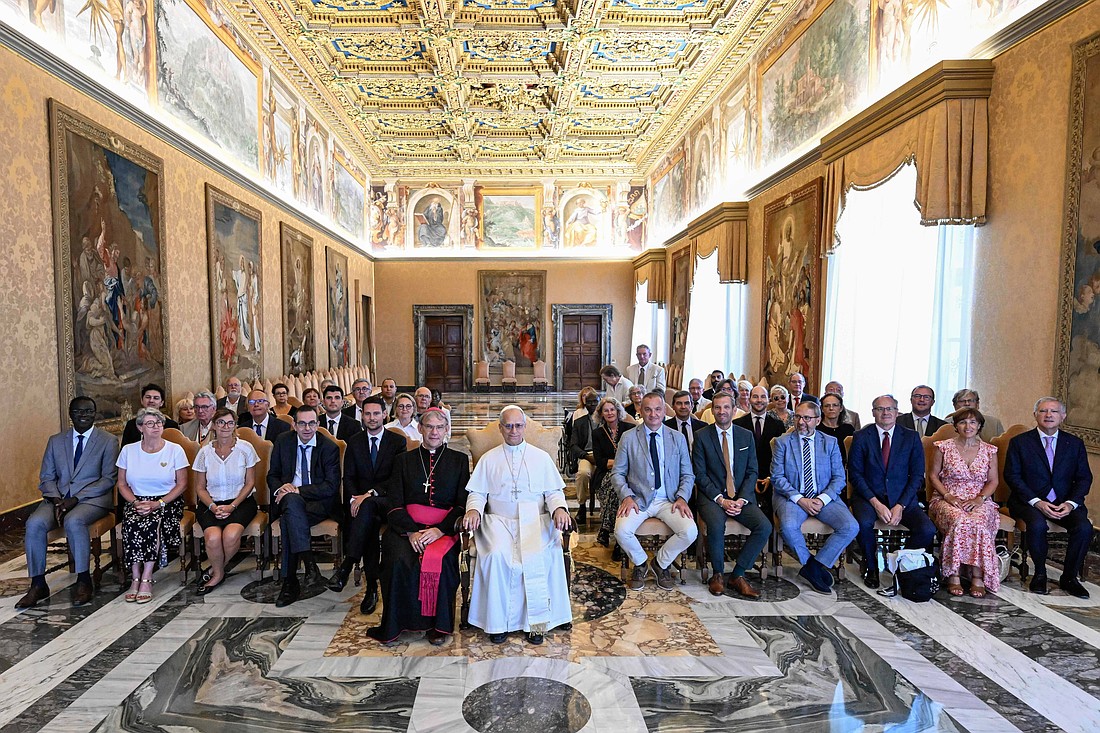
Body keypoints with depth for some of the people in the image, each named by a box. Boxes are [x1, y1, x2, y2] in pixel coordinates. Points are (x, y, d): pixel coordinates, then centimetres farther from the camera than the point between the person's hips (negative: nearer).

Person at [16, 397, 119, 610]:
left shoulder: (108, 441, 1)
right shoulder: (55, 441, 14)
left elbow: (108, 479, -5)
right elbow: (46, 477, 12)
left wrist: (76, 498, -16)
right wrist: (56, 499, -9)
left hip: (92, 499, -4)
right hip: (58, 498, 4)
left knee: (73, 521, -34)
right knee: (34, 523, -25)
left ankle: (84, 581, -21)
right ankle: (38, 585, -14)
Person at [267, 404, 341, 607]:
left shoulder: (329, 447, -5)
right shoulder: (283, 442, 7)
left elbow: (331, 486, -11)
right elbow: (272, 475, 12)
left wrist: (298, 490, -19)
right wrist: (280, 488, -12)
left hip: (320, 504, -3)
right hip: (290, 500, 3)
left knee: (288, 520, -31)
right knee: (292, 501, -34)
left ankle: (290, 582, -21)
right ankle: (309, 563, -35)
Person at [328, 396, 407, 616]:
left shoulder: (398, 441, 4)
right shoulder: (354, 441, 13)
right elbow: (348, 477, 8)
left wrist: (370, 493, -17)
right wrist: (353, 499, -13)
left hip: (387, 499, -2)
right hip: (359, 499, 2)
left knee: (368, 506, -38)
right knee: (370, 523, -33)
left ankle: (347, 565, -40)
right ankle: (371, 587, -31)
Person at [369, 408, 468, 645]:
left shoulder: (459, 460, 13)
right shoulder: (403, 460, 16)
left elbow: (463, 503, 4)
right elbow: (394, 502, 6)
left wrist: (440, 530, -13)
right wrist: (411, 531, -11)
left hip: (444, 527, -1)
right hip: (407, 526, 1)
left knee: (441, 561, -30)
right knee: (399, 560, -29)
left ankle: (439, 625, -10)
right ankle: (393, 625, -10)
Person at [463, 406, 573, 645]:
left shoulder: (541, 457, 15)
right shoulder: (489, 459, 15)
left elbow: (554, 491, 10)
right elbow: (477, 492, 11)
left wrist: (559, 509, -10)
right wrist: (473, 509, -10)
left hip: (535, 521, 0)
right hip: (499, 520, 1)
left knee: (538, 555, -29)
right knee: (497, 555, -29)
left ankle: (536, 620, -14)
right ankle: (497, 620, -14)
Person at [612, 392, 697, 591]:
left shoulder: (678, 438, 7)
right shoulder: (628, 438, 3)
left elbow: (688, 474, 9)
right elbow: (617, 473, 4)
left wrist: (682, 497, -9)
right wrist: (626, 496, -13)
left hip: (669, 500, 1)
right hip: (637, 499, -1)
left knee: (690, 532, -24)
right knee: (621, 530, -28)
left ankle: (661, 563, 7)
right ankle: (640, 563, 7)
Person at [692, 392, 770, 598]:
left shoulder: (746, 436, 9)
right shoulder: (702, 436, 0)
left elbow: (752, 472, 6)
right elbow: (700, 474, -3)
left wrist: (741, 500, -9)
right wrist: (720, 499, -15)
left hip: (742, 496, 3)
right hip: (712, 496, -3)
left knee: (764, 527, -22)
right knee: (716, 525, -32)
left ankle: (737, 575, -5)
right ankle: (718, 574, -5)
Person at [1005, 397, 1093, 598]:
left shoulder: (1075, 444, 10)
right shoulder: (1019, 442, 0)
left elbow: (1084, 477, 7)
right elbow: (1012, 476, -4)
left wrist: (1070, 503, -10)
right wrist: (1037, 502, -15)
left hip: (1065, 503, 3)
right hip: (1029, 501, -3)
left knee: (1084, 528, -25)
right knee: (1037, 525, -32)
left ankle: (1069, 578, -2)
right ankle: (1040, 574, -6)